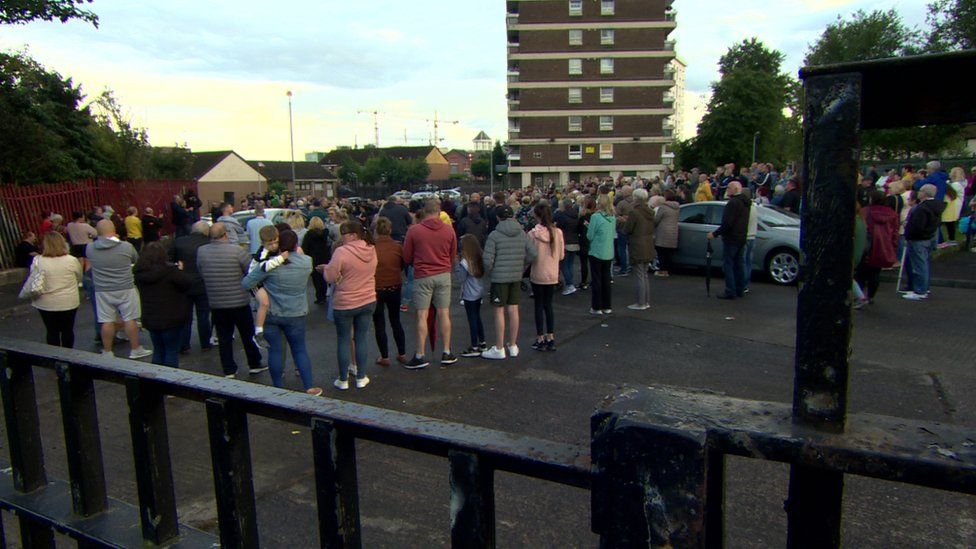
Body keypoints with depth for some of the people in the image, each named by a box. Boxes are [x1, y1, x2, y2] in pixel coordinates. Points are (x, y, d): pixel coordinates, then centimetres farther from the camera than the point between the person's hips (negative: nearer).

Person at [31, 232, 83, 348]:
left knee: (52, 331, 12)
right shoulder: (71, 260, -11)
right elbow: (79, 279, 3)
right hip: (69, 302, 0)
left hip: (46, 304, 0)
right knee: (68, 330, 14)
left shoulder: (37, 261, -11)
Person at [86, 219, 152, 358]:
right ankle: (135, 350, 16)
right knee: (130, 319, 7)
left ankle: (107, 352, 18)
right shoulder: (126, 246, -12)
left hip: (102, 291, 2)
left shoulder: (90, 248, -6)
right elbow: (136, 260, 6)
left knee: (107, 322, 8)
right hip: (125, 289, -2)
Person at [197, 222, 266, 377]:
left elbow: (200, 273, 7)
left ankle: (228, 370, 16)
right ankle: (254, 364, 24)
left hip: (215, 303, 3)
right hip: (239, 302, -3)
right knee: (248, 335, 13)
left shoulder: (201, 252, -5)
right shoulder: (237, 251, -16)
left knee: (224, 338, 12)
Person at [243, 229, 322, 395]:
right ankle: (309, 388, 12)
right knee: (300, 349, 12)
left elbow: (245, 284, -11)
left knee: (275, 350, 9)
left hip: (271, 314, -1)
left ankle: (278, 388, 20)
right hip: (295, 314, 1)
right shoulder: (306, 262, -8)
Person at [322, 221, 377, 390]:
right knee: (362, 339, 13)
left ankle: (343, 380, 17)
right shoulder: (371, 250, 0)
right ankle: (361, 377, 20)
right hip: (368, 301, 5)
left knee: (344, 341, 8)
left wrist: (325, 268, 4)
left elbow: (330, 277, -17)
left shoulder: (341, 251, -19)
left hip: (345, 303, -5)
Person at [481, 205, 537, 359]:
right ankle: (513, 346, 20)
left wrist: (489, 273, 4)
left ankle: (499, 349, 8)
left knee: (499, 311, 2)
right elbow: (532, 254, 2)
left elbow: (488, 259, -14)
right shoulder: (522, 234, 5)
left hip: (499, 277, -5)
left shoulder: (494, 235, -10)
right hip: (517, 277, 5)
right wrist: (521, 268, 13)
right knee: (513, 310, 11)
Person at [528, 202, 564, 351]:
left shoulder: (533, 234, -15)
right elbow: (561, 255, 2)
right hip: (553, 275, 3)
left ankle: (540, 339, 13)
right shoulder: (558, 232, -6)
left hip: (537, 275, -3)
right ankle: (550, 338, 18)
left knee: (539, 306, 8)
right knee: (548, 305, 15)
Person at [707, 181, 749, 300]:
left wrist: (715, 233, -18)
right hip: (741, 238, 10)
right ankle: (740, 290, 21)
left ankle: (730, 292, -6)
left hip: (731, 239, -10)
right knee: (738, 264, 15)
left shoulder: (733, 203, -18)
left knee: (727, 264, -6)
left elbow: (727, 223, -24)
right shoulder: (745, 202, 14)